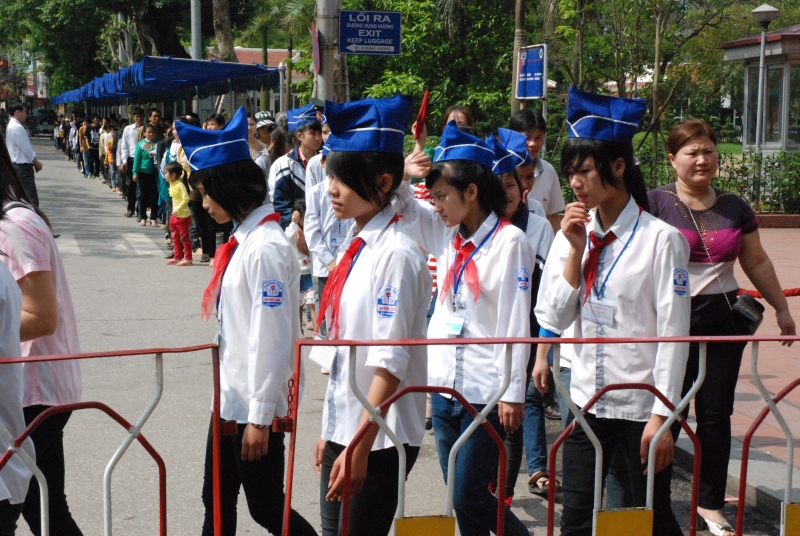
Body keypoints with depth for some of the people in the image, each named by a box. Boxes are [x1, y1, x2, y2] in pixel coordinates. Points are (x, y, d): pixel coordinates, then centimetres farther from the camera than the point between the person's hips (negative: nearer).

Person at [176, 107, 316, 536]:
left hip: (256, 404, -9)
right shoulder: (243, 240, 8)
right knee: (217, 501, 16)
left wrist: (260, 416, -20)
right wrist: (238, 403, 18)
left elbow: (271, 338, -22)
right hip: (231, 397, 9)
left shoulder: (265, 247, -20)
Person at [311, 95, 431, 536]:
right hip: (344, 426, 8)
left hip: (379, 437, -8)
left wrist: (360, 448, -21)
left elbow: (390, 363, -20)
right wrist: (331, 433, 15)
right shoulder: (355, 245, 8)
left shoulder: (396, 254, -17)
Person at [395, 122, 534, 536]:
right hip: (444, 386, 7)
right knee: (462, 496, 13)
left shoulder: (509, 241, -12)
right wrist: (402, 175, -4)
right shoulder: (446, 235, 8)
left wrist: (513, 393, -15)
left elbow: (516, 322, -14)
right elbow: (400, 208, 18)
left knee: (468, 499, -3)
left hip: (486, 391, -7)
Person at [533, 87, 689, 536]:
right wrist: (576, 250, -9)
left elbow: (673, 334, -12)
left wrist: (662, 416, -14)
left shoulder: (660, 239, -11)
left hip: (642, 405, -5)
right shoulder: (573, 234, 4)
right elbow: (556, 318, 0)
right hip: (588, 399, 5)